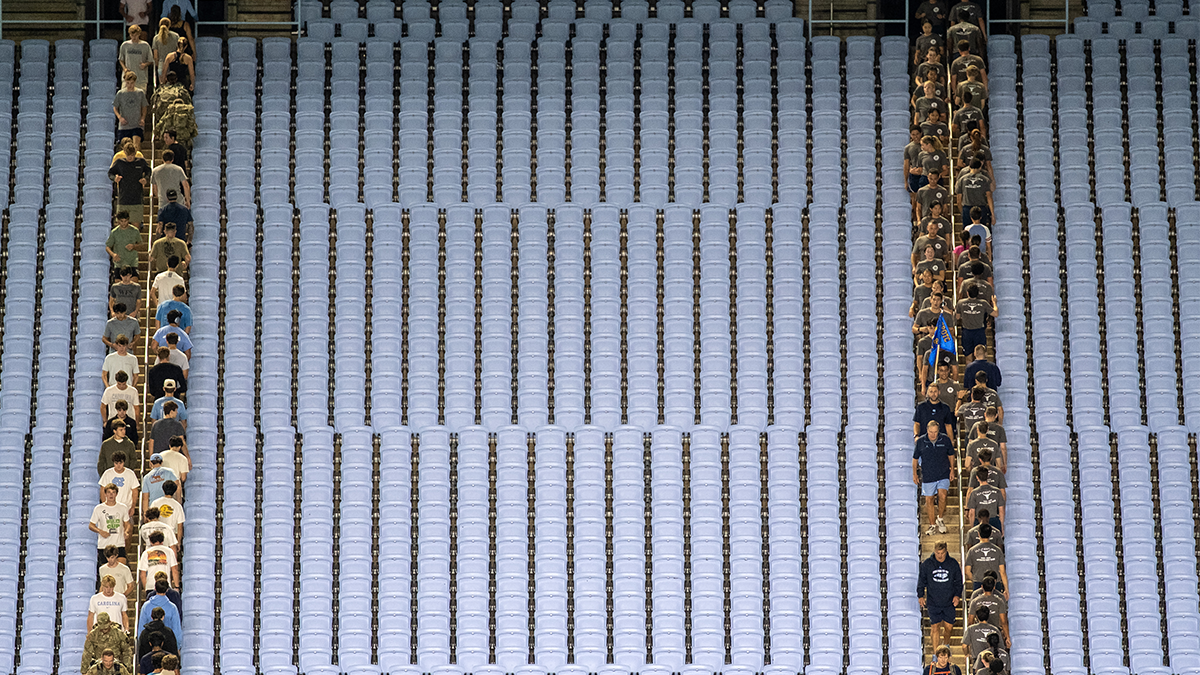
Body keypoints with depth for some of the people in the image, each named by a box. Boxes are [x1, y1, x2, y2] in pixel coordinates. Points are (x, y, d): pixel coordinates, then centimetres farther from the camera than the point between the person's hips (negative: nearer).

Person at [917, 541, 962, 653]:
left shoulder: (953, 563, -3)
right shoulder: (927, 564, -5)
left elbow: (958, 581, 7)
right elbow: (921, 580, 6)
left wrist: (957, 595, -3)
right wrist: (920, 595, 1)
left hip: (949, 602, 1)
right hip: (933, 603, -1)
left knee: (949, 627, 8)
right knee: (935, 627, -6)